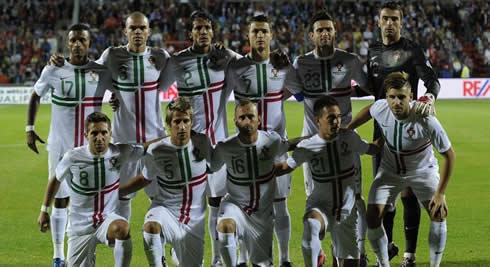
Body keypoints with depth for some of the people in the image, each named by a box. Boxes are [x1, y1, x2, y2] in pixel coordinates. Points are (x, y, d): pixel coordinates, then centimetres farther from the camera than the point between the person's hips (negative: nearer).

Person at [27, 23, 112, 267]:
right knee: (60, 199, 4)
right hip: (59, 146, 0)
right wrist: (29, 128, 5)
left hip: (91, 147, 1)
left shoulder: (102, 72, -3)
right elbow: (36, 96, 11)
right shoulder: (54, 70, -4)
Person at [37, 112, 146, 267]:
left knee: (121, 228, -37)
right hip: (80, 225, 1)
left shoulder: (119, 153, -11)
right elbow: (56, 179, 7)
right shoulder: (73, 157, -12)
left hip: (108, 218, -1)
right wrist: (44, 210, 14)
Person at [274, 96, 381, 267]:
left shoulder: (349, 138, -5)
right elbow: (286, 167, 4)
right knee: (311, 225, -40)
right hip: (320, 206, -3)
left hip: (346, 210, 3)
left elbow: (371, 149, 15)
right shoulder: (307, 147, -10)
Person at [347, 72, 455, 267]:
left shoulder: (426, 120, -34)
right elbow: (368, 111, 5)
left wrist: (440, 194, -24)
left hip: (422, 170, -2)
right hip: (389, 170, 2)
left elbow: (449, 155, -23)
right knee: (373, 217, -10)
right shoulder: (381, 108, -24)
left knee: (438, 213, -18)